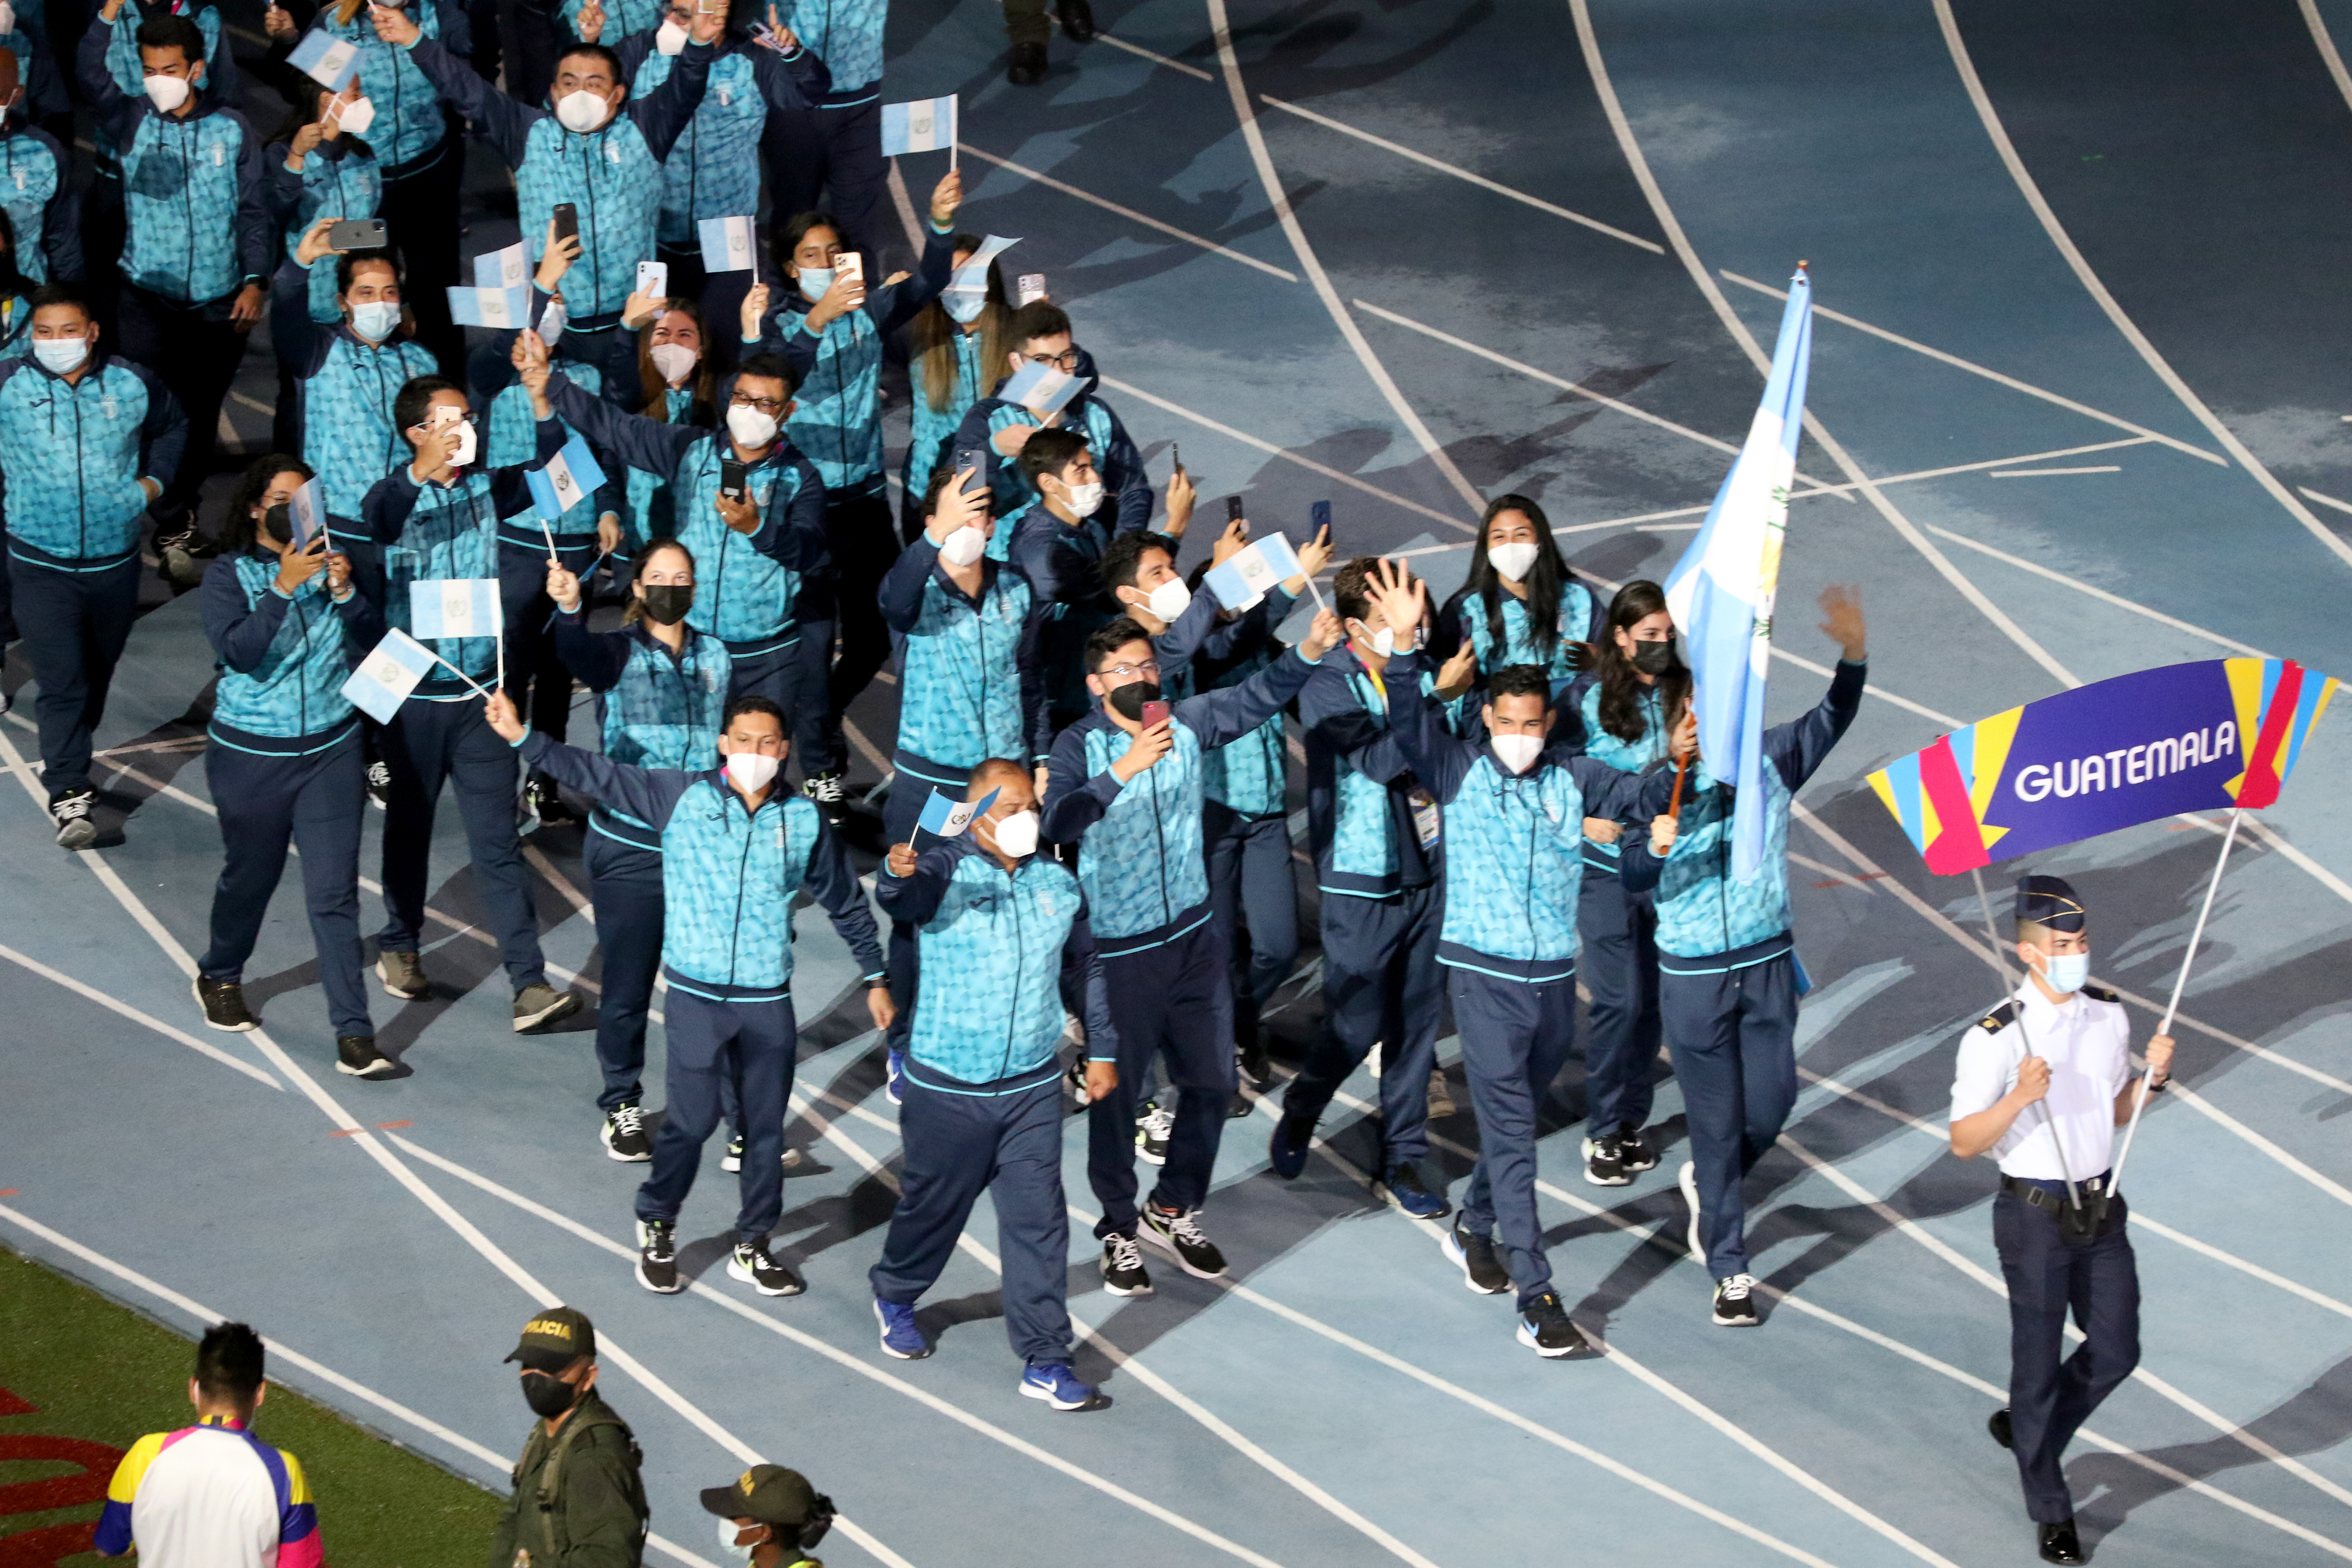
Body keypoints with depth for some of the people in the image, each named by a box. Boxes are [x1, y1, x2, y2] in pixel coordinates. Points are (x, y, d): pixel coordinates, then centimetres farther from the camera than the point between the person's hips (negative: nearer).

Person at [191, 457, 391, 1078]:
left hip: (331, 751, 1)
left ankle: (355, 1039, -6)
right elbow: (238, 651, -24)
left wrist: (345, 592, -21)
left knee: (335, 892, -5)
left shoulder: (332, 560, 0)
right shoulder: (230, 574, -8)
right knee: (251, 875, 18)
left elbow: (374, 642, -3)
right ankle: (220, 979, 47)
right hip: (252, 754, -1)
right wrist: (284, 587, -33)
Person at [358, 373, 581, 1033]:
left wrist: (542, 405, -28)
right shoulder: (394, 497, -9)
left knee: (497, 841, -1)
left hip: (480, 691, 2)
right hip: (413, 697, -2)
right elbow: (378, 522, -33)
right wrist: (423, 470, -51)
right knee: (410, 827, 15)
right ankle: (399, 947, 35)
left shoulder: (485, 488, 2)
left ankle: (530, 983, -6)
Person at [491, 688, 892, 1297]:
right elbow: (599, 776, -7)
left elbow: (848, 904, 12)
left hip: (768, 1001, 2)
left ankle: (752, 1248, 25)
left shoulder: (805, 822, 1)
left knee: (766, 1126, 9)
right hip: (696, 995, -2)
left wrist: (875, 977, 15)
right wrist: (523, 738, -15)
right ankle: (657, 1229, 20)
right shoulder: (681, 796, -5)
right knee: (692, 1120, -3)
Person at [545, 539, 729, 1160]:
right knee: (627, 989, 5)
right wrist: (569, 609, -52)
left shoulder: (714, 656, 7)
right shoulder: (618, 653, -7)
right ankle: (622, 1107, 21)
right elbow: (579, 653, -31)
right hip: (629, 848, -3)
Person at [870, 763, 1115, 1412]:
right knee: (934, 1207, 14)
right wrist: (898, 875, -61)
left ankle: (1045, 1359, 5)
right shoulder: (947, 872, -13)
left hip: (1034, 1086, 3)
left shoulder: (1058, 884, 3)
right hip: (950, 1089, -3)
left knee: (1039, 1219, 0)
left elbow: (1085, 968, 17)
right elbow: (906, 899, -37)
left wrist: (1102, 1047, 18)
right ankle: (894, 1294, 44)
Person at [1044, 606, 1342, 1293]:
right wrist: (1121, 773, -34)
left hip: (1194, 937, 4)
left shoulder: (1185, 723, 1)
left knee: (1212, 1080, 12)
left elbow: (1256, 697, -3)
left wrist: (1310, 651, -19)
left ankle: (1174, 1209, 31)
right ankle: (1119, 1230, 20)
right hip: (1119, 947, -4)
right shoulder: (1079, 746, -11)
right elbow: (1058, 822, -24)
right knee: (1114, 1093, 5)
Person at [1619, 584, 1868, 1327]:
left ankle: (1708, 1183, 37)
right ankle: (1729, 1267, 14)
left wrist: (1854, 653, -35)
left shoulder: (1772, 760, -4)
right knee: (1717, 1121, 4)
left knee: (1772, 1101, 5)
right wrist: (1655, 847, -37)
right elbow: (1632, 877, -14)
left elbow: (1833, 717, -16)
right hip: (1692, 977, -2)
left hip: (1767, 965, 2)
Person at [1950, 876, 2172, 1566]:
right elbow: (1964, 1142, -16)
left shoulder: (2109, 1015, 2)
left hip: (2101, 1206, 6)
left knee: (2116, 1351, 11)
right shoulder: (1996, 1037, -17)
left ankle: (2027, 1430, 37)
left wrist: (2152, 1076, -5)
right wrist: (2020, 1097, -31)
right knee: (2039, 1360, 6)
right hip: (2035, 1216, -6)